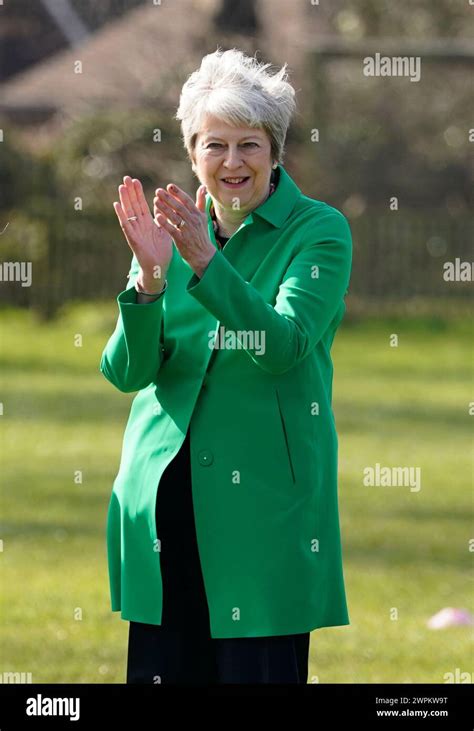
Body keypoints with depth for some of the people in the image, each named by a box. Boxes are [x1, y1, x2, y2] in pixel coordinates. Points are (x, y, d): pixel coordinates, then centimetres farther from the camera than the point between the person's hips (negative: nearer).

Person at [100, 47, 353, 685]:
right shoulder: (172, 231, 11)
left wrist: (205, 261, -26)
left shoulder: (318, 232, -2)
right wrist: (150, 279, -16)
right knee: (162, 672, 5)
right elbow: (126, 371, 1)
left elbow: (287, 345, -18)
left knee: (261, 670, -6)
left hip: (265, 499, -4)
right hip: (165, 494, 4)